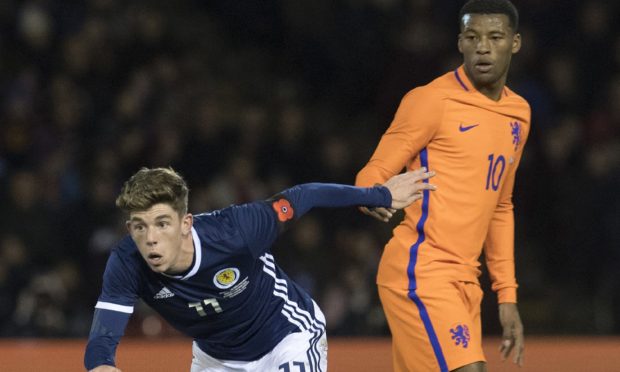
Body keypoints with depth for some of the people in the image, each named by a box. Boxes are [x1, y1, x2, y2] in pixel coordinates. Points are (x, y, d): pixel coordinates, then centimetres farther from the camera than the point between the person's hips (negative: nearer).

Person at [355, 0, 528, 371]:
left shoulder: (519, 114, 16)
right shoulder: (432, 100, -6)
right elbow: (374, 173, -7)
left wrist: (507, 295, 21)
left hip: (465, 282, 8)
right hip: (419, 271, -8)